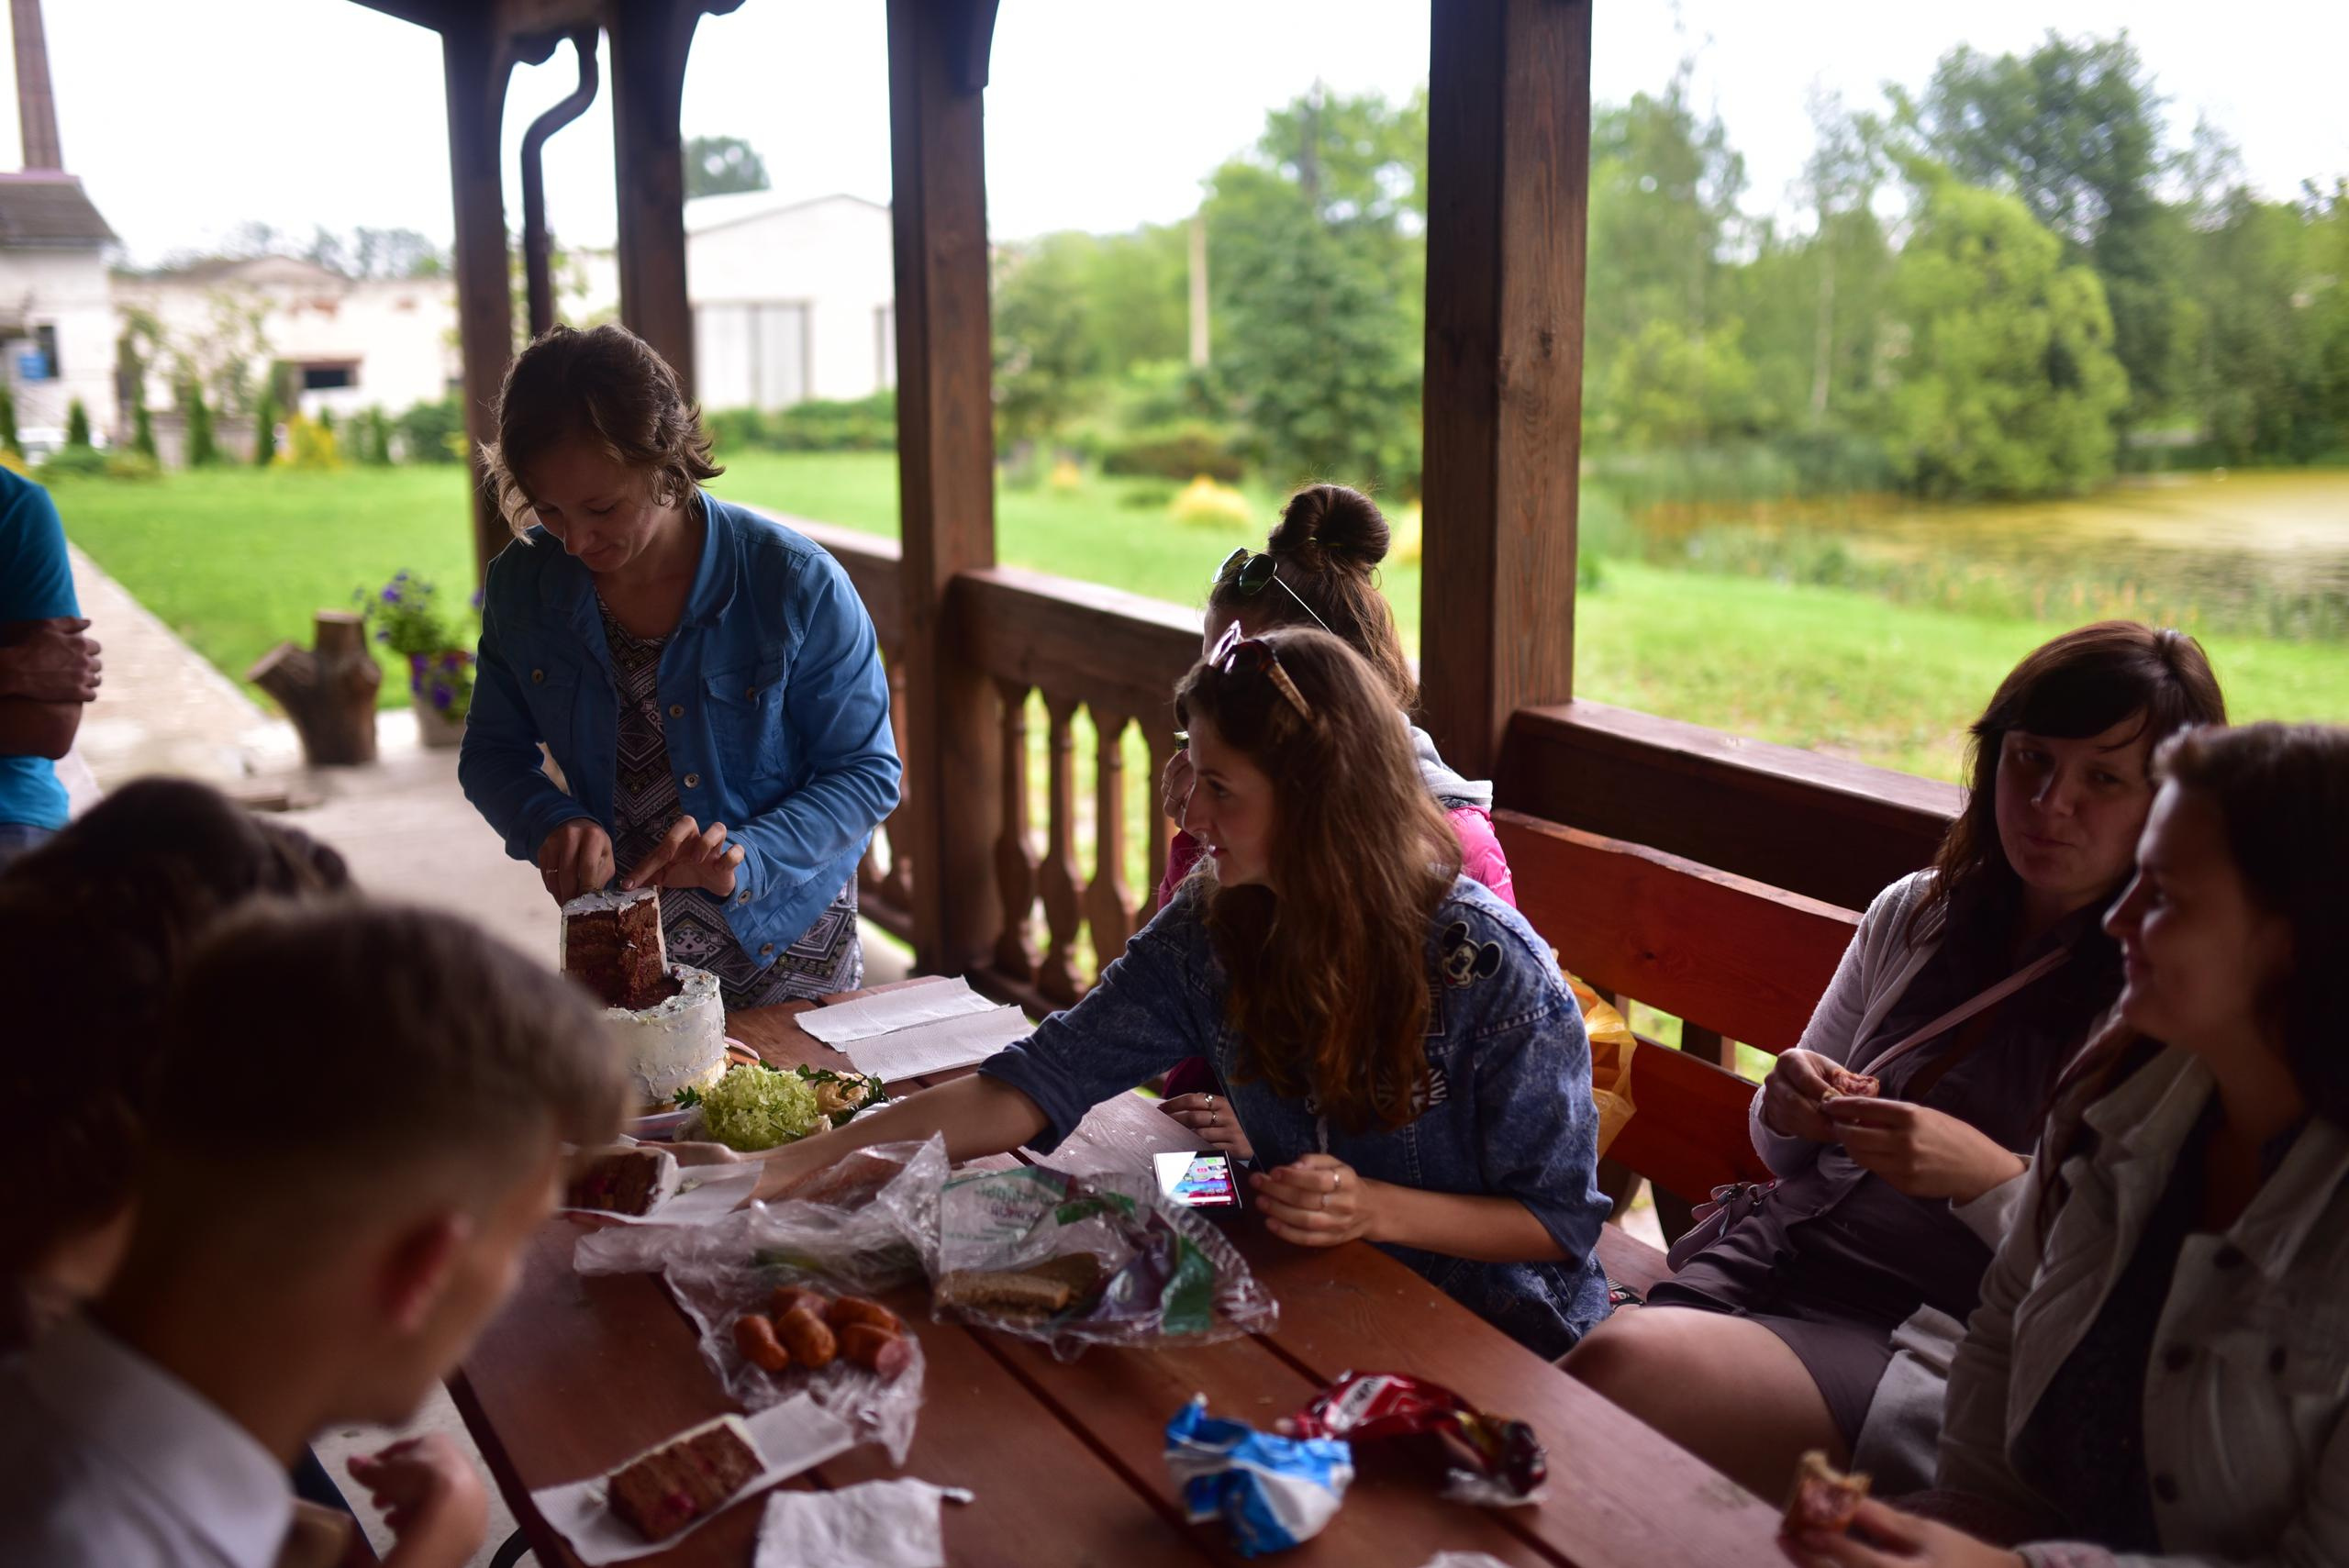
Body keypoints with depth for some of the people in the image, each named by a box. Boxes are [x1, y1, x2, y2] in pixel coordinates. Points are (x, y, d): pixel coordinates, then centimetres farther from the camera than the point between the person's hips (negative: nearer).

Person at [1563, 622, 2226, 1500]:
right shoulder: (1913, 915, 12)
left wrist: (1990, 1177, -21)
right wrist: (1790, 1111, -2)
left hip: (1927, 1343, -5)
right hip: (1779, 1256, 5)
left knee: (1622, 1372, -30)